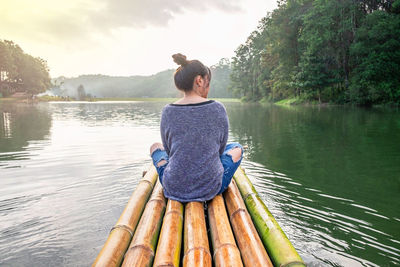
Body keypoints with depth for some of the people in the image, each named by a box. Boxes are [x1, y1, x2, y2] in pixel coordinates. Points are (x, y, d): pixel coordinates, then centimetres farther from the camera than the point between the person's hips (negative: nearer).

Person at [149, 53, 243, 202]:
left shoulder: (168, 111, -9)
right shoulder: (217, 109, -12)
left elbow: (169, 150, 4)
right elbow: (220, 148, 1)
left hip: (173, 188, 2)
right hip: (211, 188, -1)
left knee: (155, 147, 29)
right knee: (236, 148, 25)